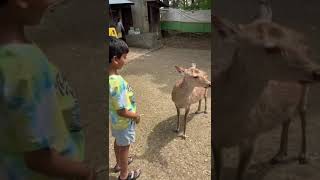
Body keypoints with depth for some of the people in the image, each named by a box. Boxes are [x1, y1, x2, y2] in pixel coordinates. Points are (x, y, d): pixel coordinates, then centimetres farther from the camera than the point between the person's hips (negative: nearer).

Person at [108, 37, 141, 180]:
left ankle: (119, 163, 54)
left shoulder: (110, 76, -11)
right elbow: (122, 112, -30)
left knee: (118, 142, 29)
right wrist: (136, 116, -13)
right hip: (124, 121, -8)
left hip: (115, 119, 8)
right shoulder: (118, 83, -37)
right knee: (124, 147, 15)